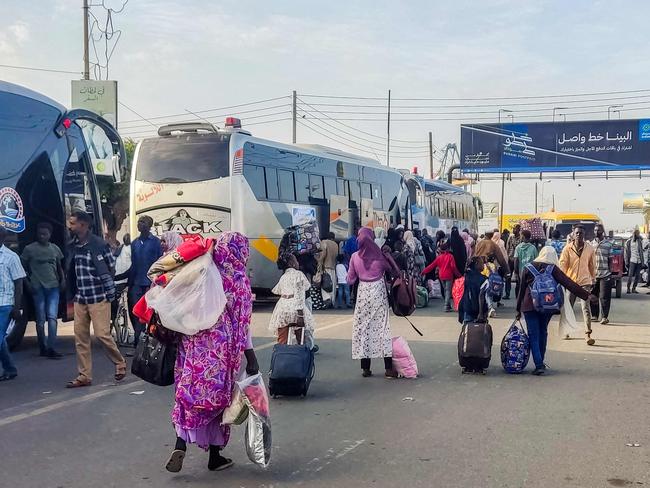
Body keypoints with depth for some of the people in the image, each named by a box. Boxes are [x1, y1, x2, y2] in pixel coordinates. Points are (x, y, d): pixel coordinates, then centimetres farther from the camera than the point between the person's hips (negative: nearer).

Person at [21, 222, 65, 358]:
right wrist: (28, 283, -5)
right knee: (41, 319, 3)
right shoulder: (29, 249, 0)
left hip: (53, 287, 2)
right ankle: (43, 348, 12)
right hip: (38, 288, -2)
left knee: (52, 317, -8)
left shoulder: (55, 248, 11)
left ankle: (51, 348, -12)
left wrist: (62, 280, 7)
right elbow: (22, 267, 3)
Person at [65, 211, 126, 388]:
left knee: (102, 334, -6)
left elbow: (111, 268, -6)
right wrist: (74, 293, 11)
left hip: (99, 298, -6)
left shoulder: (100, 244, -10)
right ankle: (84, 376, 12)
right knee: (80, 337, 4)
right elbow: (69, 271, 16)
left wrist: (110, 293, -5)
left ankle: (120, 364, 17)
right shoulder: (72, 246, 7)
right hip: (80, 298, 6)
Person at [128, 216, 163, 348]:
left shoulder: (155, 242, -3)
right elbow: (133, 264, 13)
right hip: (137, 282, 5)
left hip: (150, 282, -4)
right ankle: (138, 337, 11)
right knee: (135, 311, 3)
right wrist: (130, 283, 9)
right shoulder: (135, 243, 12)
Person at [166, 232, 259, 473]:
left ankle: (180, 443, -10)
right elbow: (241, 322, -9)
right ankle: (215, 456, 17)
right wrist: (250, 357, -5)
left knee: (191, 393, 9)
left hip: (193, 343, 3)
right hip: (221, 347, -3)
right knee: (217, 396, 8)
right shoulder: (238, 279, -8)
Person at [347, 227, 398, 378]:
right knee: (382, 327, 2)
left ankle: (365, 367, 9)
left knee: (362, 327, 8)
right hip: (378, 293, -1)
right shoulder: (379, 255, -7)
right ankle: (388, 368, 0)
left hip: (363, 294, 1)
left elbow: (350, 280, 2)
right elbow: (391, 270, 5)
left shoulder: (355, 257, -4)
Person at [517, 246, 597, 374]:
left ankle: (539, 365, -12)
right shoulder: (553, 269, 0)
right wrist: (586, 295, -3)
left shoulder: (528, 268, 4)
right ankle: (540, 363, 24)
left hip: (529, 306, -1)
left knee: (533, 335, -1)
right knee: (543, 333, 17)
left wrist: (518, 309, 13)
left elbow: (522, 289, 7)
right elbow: (569, 283, -5)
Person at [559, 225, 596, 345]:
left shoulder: (589, 248, 0)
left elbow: (592, 265, 10)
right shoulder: (568, 248, -3)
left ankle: (588, 334, -11)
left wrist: (593, 279, 16)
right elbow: (562, 264, -5)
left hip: (584, 282, -1)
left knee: (586, 308, -10)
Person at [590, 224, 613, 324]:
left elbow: (610, 259, 2)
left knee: (604, 297, -5)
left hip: (605, 274, -4)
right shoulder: (592, 243, 10)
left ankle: (605, 317, -1)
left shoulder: (608, 243, 0)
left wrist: (610, 271, -4)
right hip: (593, 274, 4)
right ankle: (594, 315, 17)